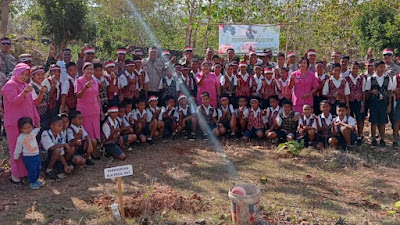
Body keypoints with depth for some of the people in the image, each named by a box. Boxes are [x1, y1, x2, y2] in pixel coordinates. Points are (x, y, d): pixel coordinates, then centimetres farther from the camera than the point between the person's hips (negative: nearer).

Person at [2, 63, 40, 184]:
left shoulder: (25, 85, 20)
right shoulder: (10, 85, -5)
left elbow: (31, 104, 23)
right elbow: (14, 101, -20)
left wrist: (36, 119, 20)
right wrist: (24, 92, -36)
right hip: (14, 123, -8)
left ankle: (26, 171, 19)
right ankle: (15, 175, 0)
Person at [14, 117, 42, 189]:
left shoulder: (33, 132, 2)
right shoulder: (20, 137, -12)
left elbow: (38, 129, 28)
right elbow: (18, 148, -2)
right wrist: (16, 157, 4)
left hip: (36, 156, 6)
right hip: (28, 157, -6)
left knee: (38, 169, 15)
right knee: (32, 170, -3)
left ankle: (35, 180, 34)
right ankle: (32, 183, 15)